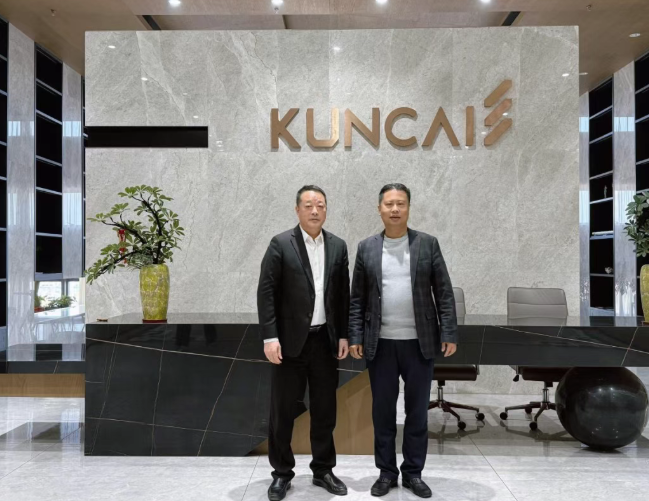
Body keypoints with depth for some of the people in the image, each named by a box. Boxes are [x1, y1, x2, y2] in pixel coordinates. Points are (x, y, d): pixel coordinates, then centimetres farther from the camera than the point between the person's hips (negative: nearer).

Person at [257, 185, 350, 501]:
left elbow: (343, 294, 9)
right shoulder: (281, 244, -5)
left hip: (326, 339, 4)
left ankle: (323, 470, 27)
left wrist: (344, 335, 5)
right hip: (291, 339, -3)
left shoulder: (338, 246, 6)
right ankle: (282, 472, 22)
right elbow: (266, 292, -8)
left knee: (325, 408, 11)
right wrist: (269, 337, -14)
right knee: (283, 409, 6)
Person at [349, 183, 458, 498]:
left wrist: (449, 334, -6)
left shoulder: (428, 244, 1)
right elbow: (357, 298, 5)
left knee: (417, 411, 8)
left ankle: (413, 473, 23)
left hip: (420, 343, -1)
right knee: (382, 410, 9)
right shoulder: (366, 248, 4)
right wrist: (355, 337, -1)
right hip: (380, 344, 1)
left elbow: (444, 292, -1)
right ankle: (386, 472, 23)